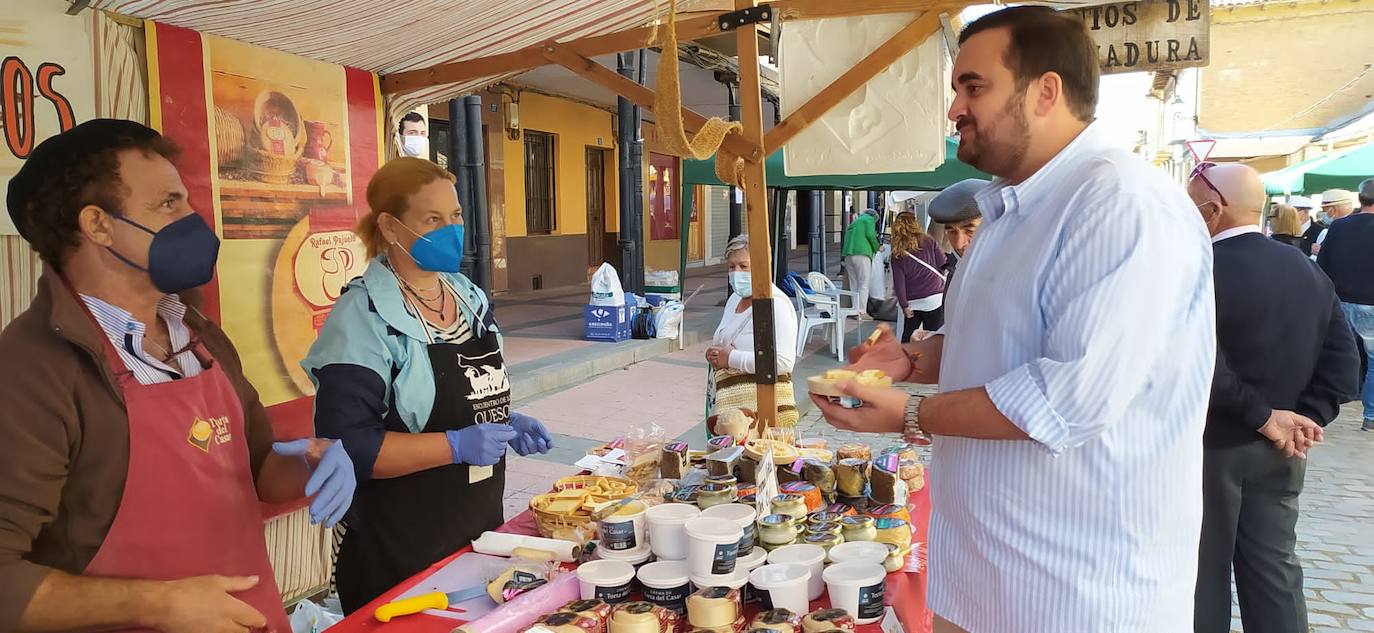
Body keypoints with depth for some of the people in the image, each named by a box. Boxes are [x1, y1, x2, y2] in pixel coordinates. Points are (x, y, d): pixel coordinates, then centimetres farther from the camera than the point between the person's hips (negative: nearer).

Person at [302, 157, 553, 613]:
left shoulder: (469, 295, 6)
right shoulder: (365, 316, -17)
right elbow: (347, 446, -23)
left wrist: (507, 423, 1)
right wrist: (457, 446, -27)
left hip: (481, 528, 7)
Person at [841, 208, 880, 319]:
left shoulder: (854, 222, 30)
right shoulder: (869, 219, 9)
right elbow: (870, 234, -7)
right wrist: (877, 247, 7)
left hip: (848, 254, 7)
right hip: (862, 253, -7)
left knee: (853, 285, 9)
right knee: (863, 284, -5)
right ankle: (862, 312, -9)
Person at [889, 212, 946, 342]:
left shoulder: (897, 255, -1)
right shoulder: (929, 242, -4)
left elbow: (898, 282, -4)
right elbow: (943, 263, -2)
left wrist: (904, 305, -1)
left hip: (913, 302, 1)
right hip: (934, 298, -1)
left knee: (907, 338, 15)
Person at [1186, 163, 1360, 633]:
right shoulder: (1308, 271, 6)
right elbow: (1342, 362, 3)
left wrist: (1262, 415, -17)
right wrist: (1308, 418, -2)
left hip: (1210, 444, -6)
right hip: (1277, 451, 6)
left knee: (1204, 569, 7)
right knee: (1274, 567, 15)